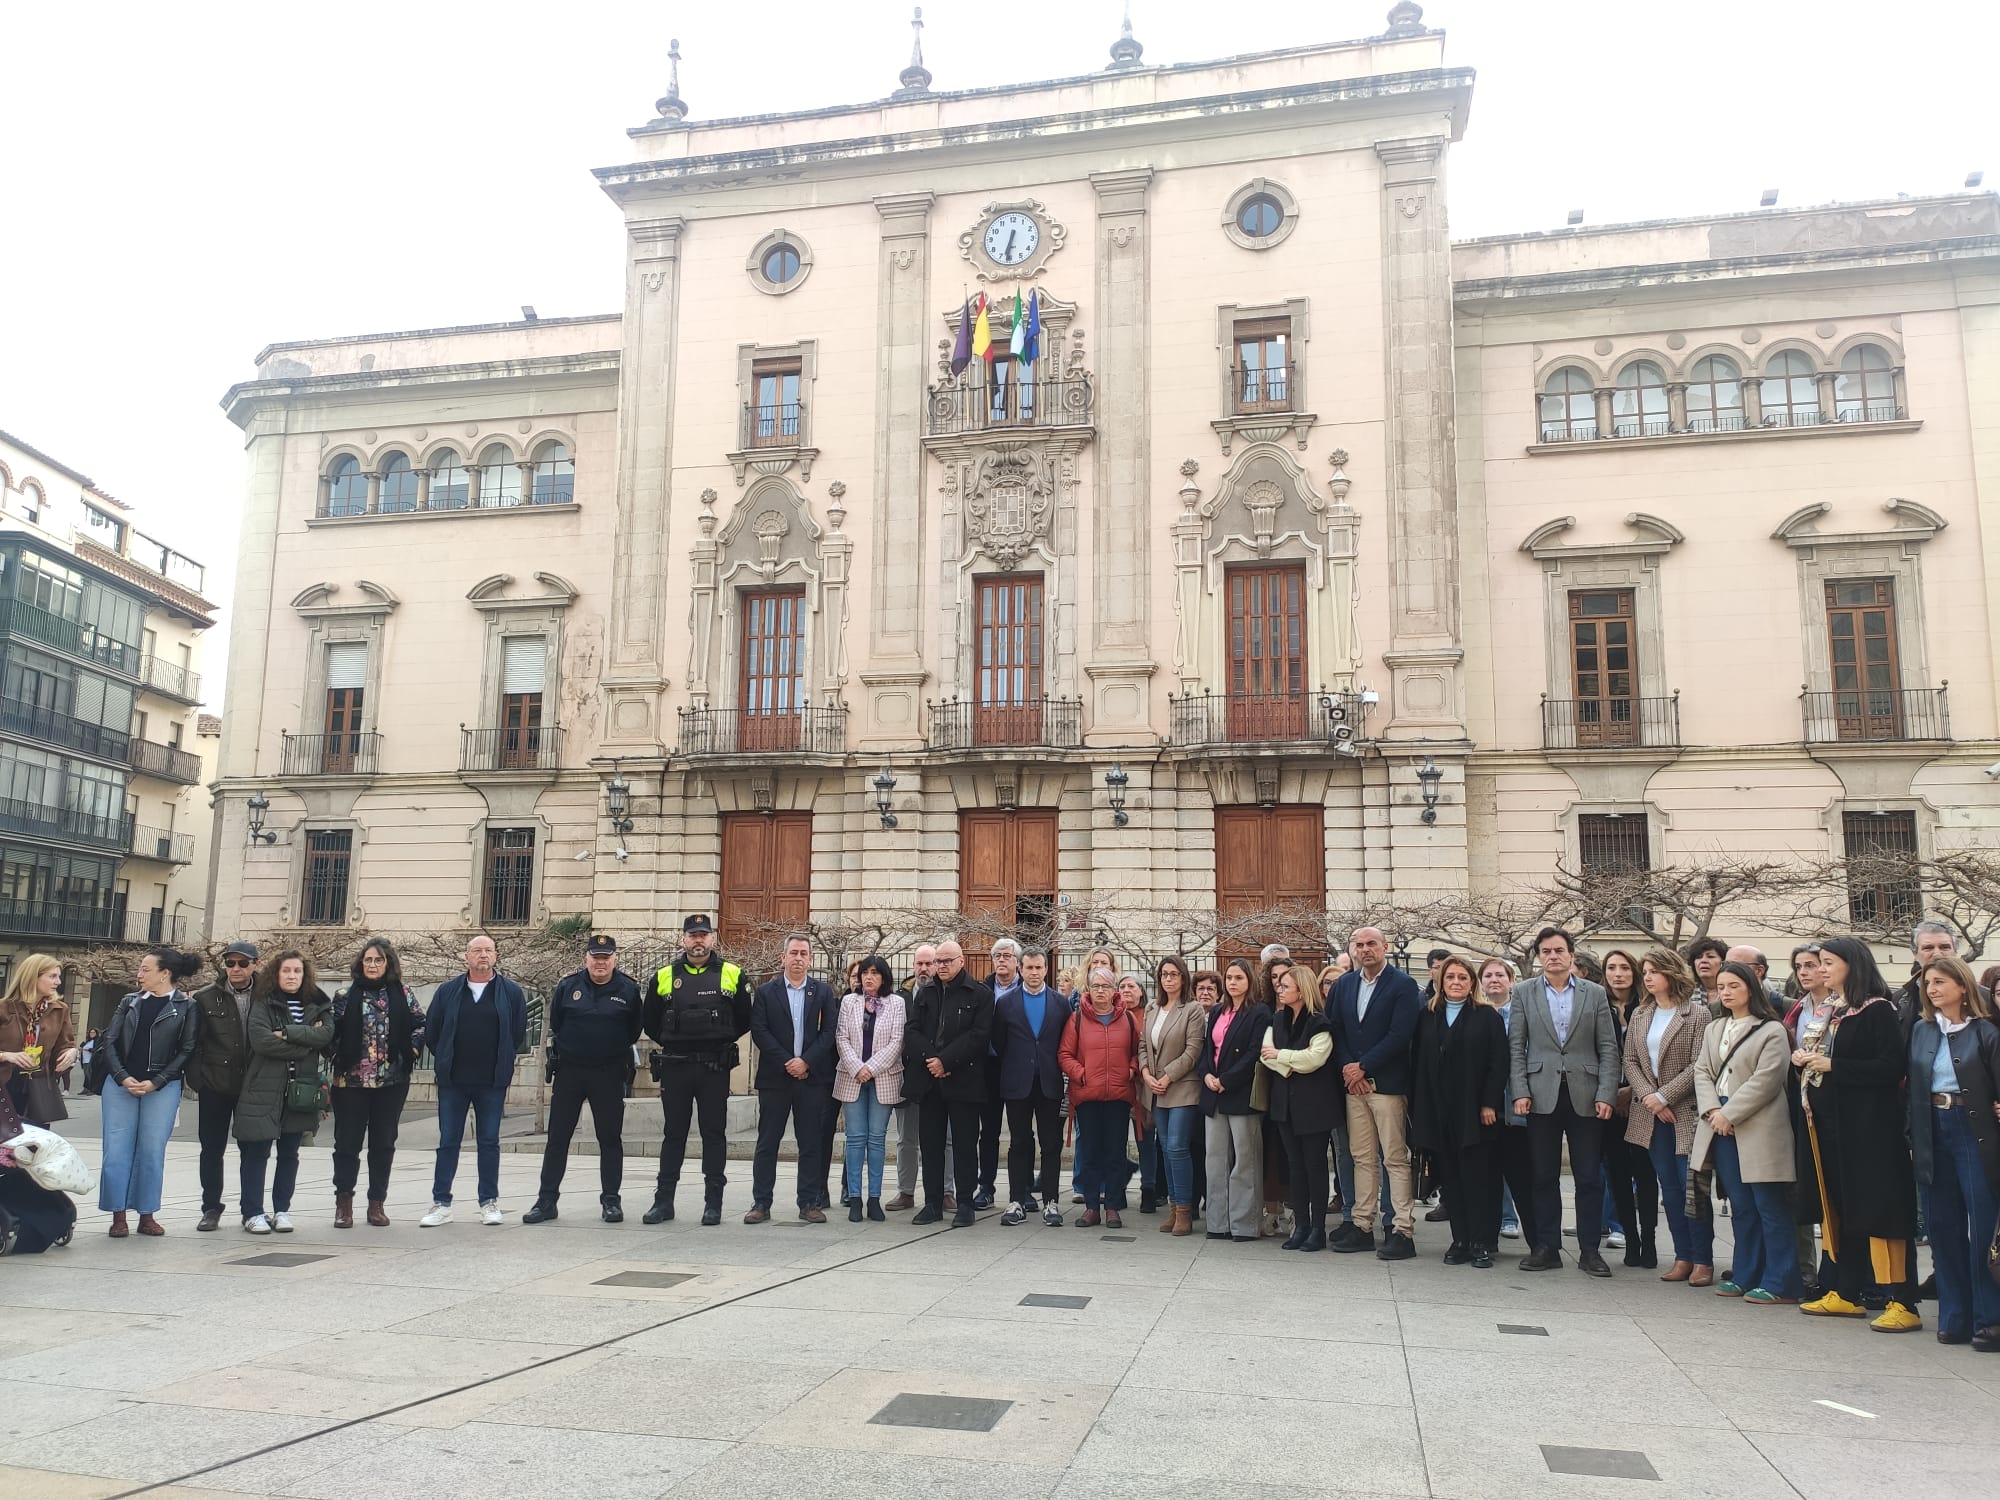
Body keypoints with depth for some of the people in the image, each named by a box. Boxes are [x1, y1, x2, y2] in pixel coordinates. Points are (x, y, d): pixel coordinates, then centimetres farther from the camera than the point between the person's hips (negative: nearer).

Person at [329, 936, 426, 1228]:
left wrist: (412, 1050, -1)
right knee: (347, 1143, 2)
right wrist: (337, 1058, -12)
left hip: (391, 1081, 1)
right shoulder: (347, 995, 1)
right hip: (351, 1080, -1)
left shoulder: (401, 993, 6)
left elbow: (420, 1024, 11)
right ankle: (343, 1202, 14)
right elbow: (331, 1032, 0)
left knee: (383, 1144, 7)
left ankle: (377, 1203, 15)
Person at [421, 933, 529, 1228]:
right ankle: (441, 1204, 11)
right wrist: (446, 1060, 10)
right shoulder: (448, 991, 5)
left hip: (492, 1082, -1)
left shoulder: (511, 992, 2)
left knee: (489, 1142, 5)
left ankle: (489, 1203, 13)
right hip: (452, 1082, 1)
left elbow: (519, 1034, 7)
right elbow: (431, 1030, 10)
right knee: (448, 1142, 4)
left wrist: (501, 1064, 7)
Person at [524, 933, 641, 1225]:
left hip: (610, 1073, -1)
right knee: (557, 1138, 5)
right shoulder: (567, 985, 0)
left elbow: (634, 1029, 8)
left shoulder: (628, 988, -3)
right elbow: (555, 1025, 12)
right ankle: (547, 1200, 13)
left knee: (610, 1139, 4)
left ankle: (611, 1201, 12)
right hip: (569, 1070, 1)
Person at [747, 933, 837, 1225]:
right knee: (767, 1143, 3)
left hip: (812, 1077, 1)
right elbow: (759, 1031, -4)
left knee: (810, 1144, 4)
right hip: (774, 1077, -1)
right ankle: (761, 1203, 9)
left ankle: (809, 1203, 10)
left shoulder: (823, 992, 7)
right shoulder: (765, 992, 5)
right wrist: (786, 1063, -11)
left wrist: (805, 1061, -11)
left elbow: (829, 1031, 0)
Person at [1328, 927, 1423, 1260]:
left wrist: (1363, 1067, -12)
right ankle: (1362, 1227, 15)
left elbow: (1400, 1035, -13)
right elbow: (1336, 1030, 10)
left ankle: (1403, 1231, 2)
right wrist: (1347, 1068, -5)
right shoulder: (1343, 985, 12)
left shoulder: (1403, 985, -5)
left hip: (1387, 1083, -5)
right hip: (1353, 1082, 5)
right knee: (1362, 1158, 10)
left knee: (1396, 1159, -3)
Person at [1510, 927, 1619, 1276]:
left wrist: (1606, 1094, -5)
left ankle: (1589, 1251, 11)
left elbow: (1608, 1049, 4)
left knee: (1589, 1178, 3)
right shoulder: (1524, 993, 7)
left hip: (1585, 1096, 0)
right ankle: (1548, 1248, 13)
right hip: (1542, 1096, 0)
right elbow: (1516, 1047, 4)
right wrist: (1520, 1092, -5)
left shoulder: (1595, 994, 7)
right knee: (1544, 1177, 5)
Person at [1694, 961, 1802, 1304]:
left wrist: (1728, 1113, -14)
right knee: (1740, 1207, 13)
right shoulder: (1713, 1029, 17)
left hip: (1757, 1130, -7)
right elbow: (1702, 1072, 11)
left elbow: (1765, 1080, -13)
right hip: (1721, 1127, 7)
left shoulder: (1771, 1031, -6)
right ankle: (1746, 1276, 20)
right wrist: (1712, 1110, -6)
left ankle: (1780, 1284, 2)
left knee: (1770, 1208, -3)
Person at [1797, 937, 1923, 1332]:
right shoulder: (1831, 1011, 14)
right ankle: (1845, 1294, 20)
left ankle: (1903, 1304, -3)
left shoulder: (1877, 1010, -10)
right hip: (1831, 1122, 8)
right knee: (1839, 1208, 12)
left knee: (1880, 1209, -7)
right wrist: (1807, 1060, 0)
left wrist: (1833, 1066, -18)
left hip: (1870, 1126, -8)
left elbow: (1893, 1067, -18)